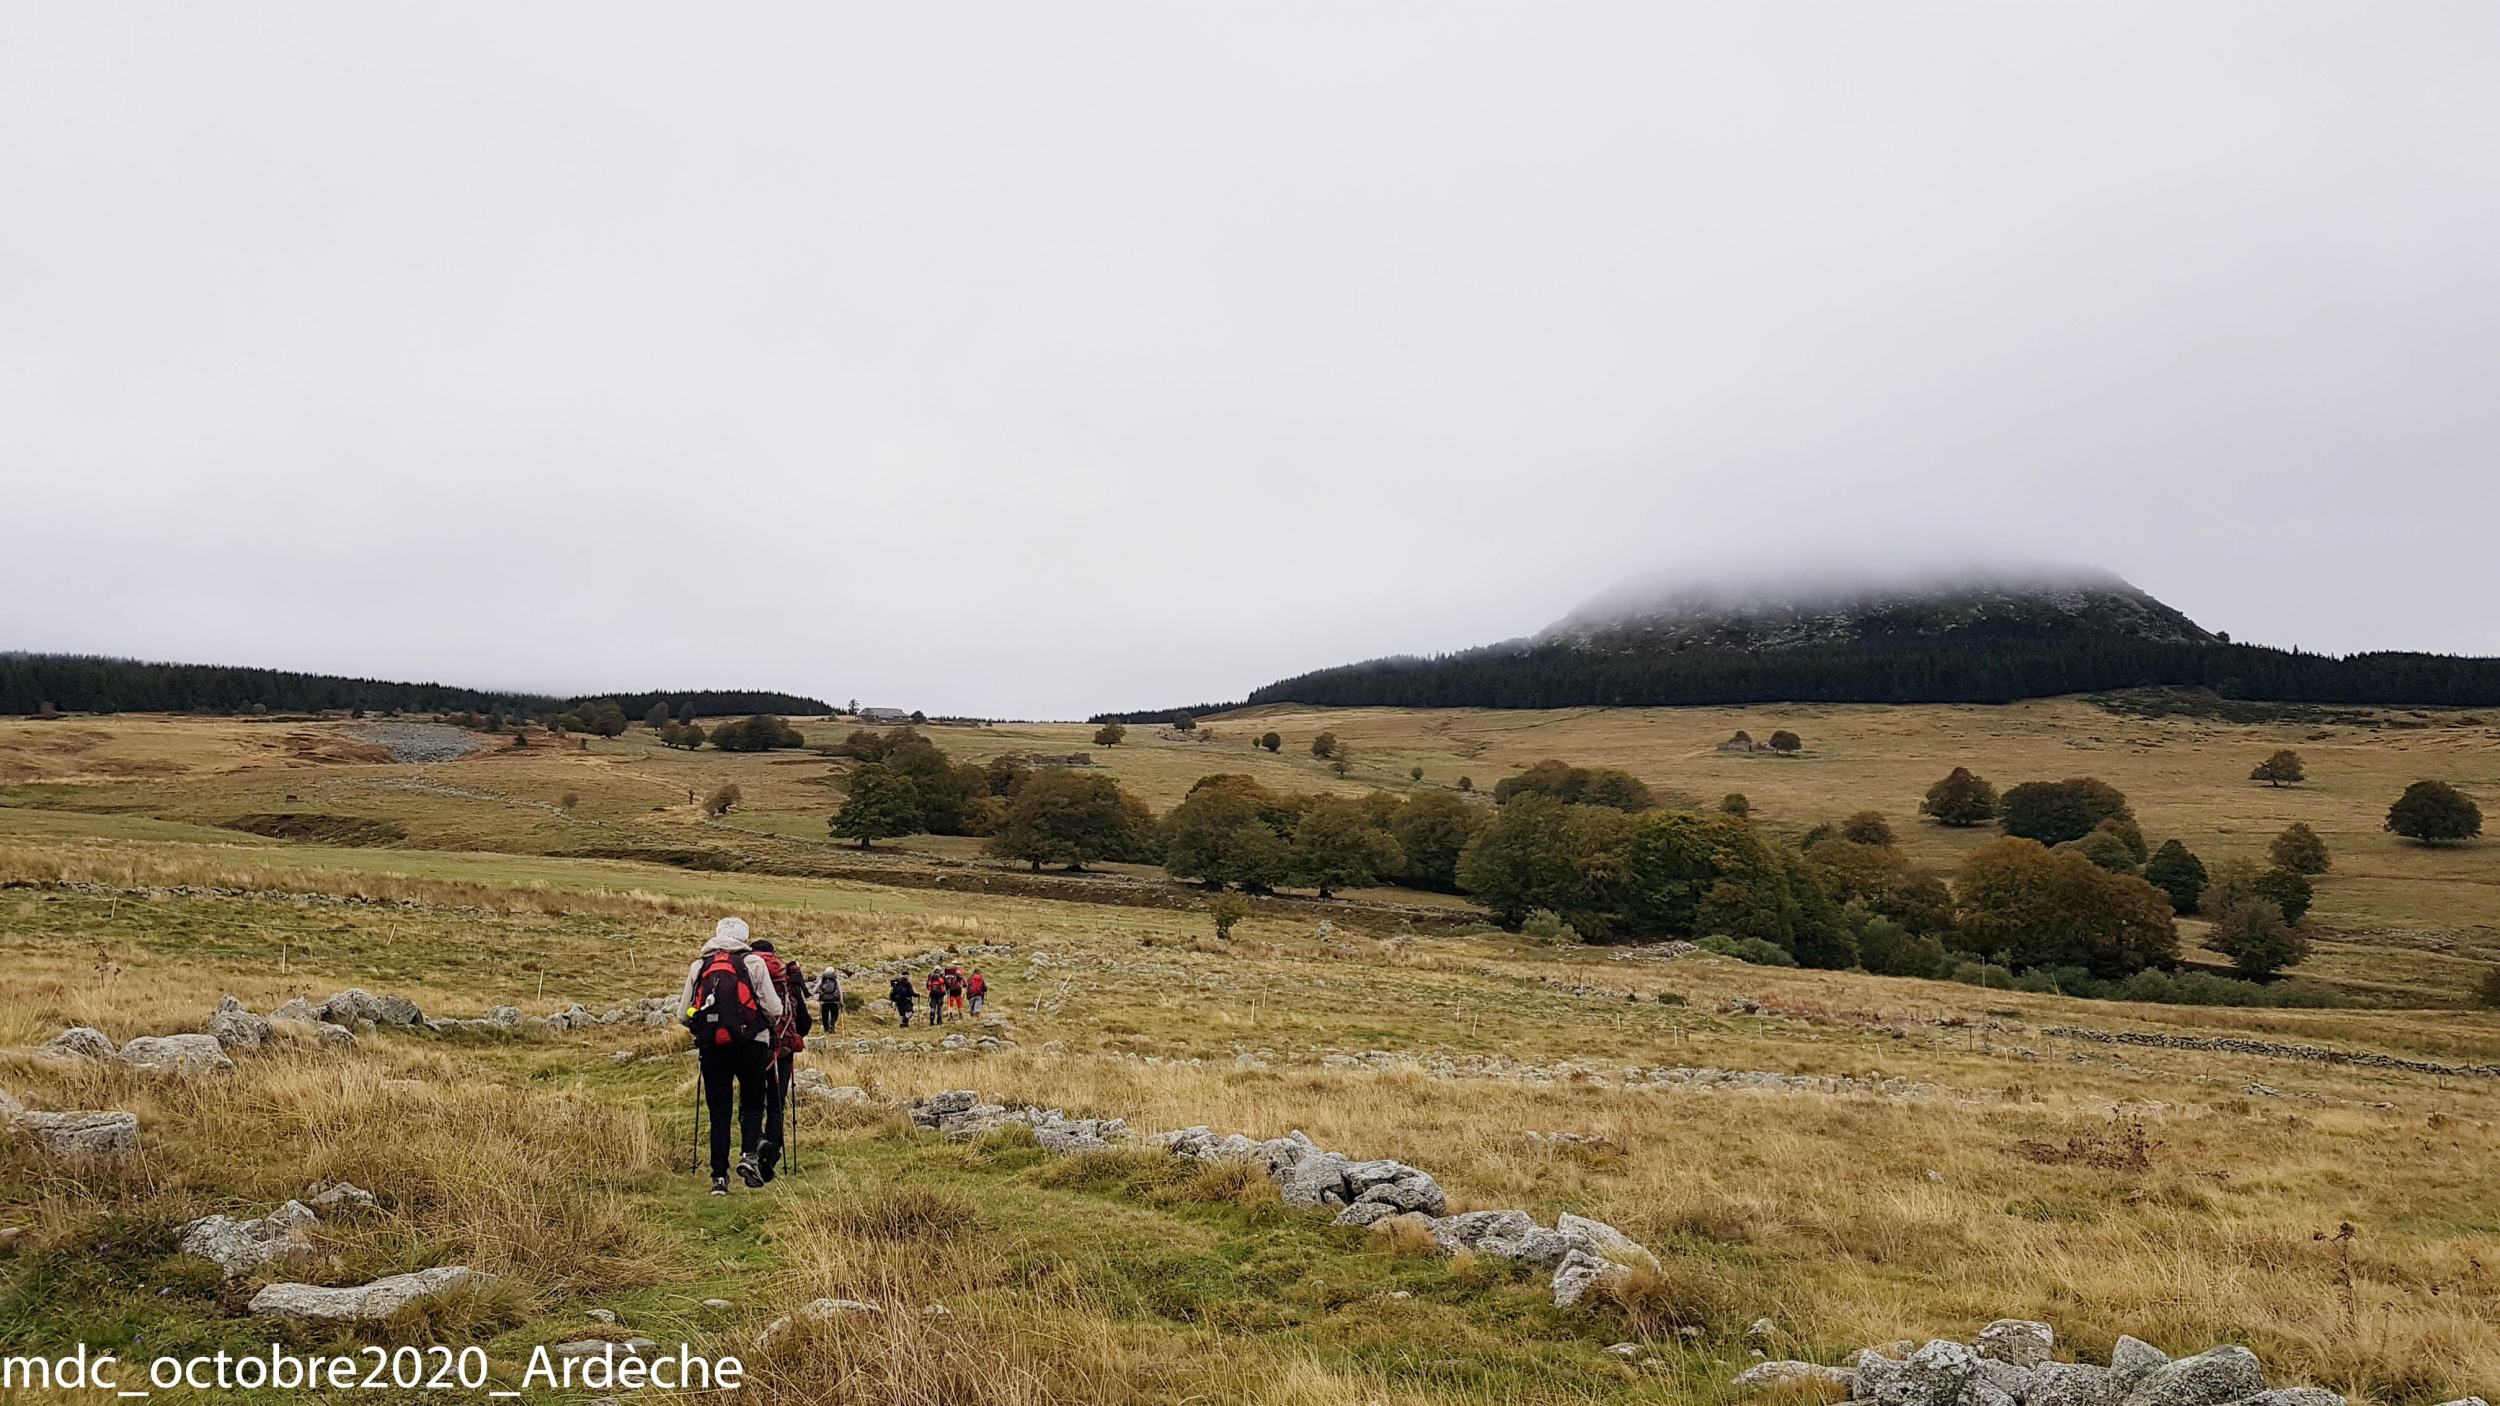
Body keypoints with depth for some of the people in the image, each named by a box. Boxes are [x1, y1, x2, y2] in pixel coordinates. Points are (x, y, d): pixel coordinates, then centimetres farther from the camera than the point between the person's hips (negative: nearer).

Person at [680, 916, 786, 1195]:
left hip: (711, 1047, 2)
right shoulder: (754, 962, 2)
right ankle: (748, 1154, -8)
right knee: (752, 1103, 13)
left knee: (718, 1111, 8)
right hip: (750, 1045, -2)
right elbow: (773, 1009, -3)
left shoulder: (698, 965, 11)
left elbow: (684, 1014, 10)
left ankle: (719, 1175, 5)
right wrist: (770, 1020, 19)